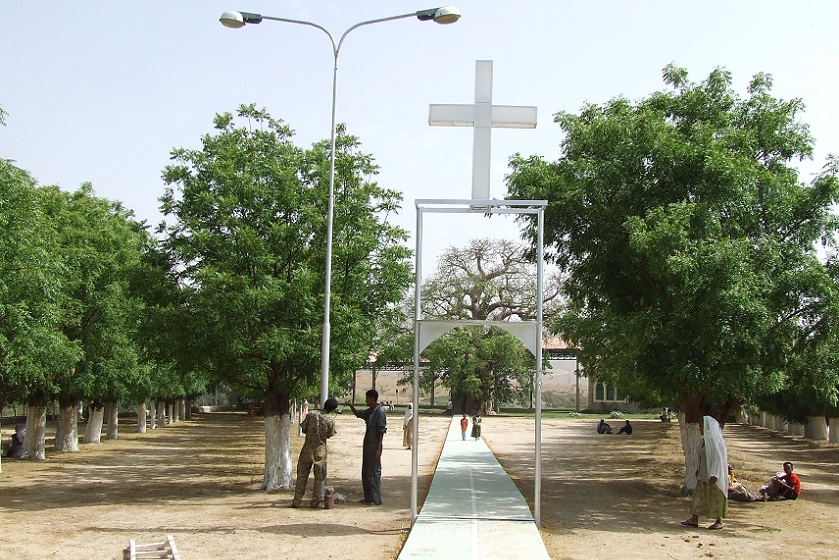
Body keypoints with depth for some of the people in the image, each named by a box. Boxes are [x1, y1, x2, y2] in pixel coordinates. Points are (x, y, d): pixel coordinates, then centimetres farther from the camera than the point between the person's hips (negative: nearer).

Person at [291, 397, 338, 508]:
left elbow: (303, 429, -3)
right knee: (319, 477, 12)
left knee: (302, 475, 10)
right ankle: (315, 501, 15)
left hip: (307, 449, 1)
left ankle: (296, 501, 12)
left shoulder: (311, 414, -11)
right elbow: (329, 435, 0)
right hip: (320, 451, -1)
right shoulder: (331, 420, -12)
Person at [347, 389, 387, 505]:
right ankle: (368, 498, 22)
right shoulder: (369, 412, 10)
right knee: (365, 473, 13)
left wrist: (378, 449, -20)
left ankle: (376, 499, 3)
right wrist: (351, 406, 10)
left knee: (374, 473, -4)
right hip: (367, 446, 9)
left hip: (374, 447, -9)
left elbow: (381, 432, -17)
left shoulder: (380, 413, -15)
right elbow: (358, 414, 29)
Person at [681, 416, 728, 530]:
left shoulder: (716, 441, -18)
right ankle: (694, 519, 9)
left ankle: (719, 521, 14)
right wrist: (699, 469, 20)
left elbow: (719, 458, -20)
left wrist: (714, 474, -25)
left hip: (713, 474, -9)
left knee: (716, 497, 2)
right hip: (703, 473, 9)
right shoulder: (704, 440, 8)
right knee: (699, 495, 6)